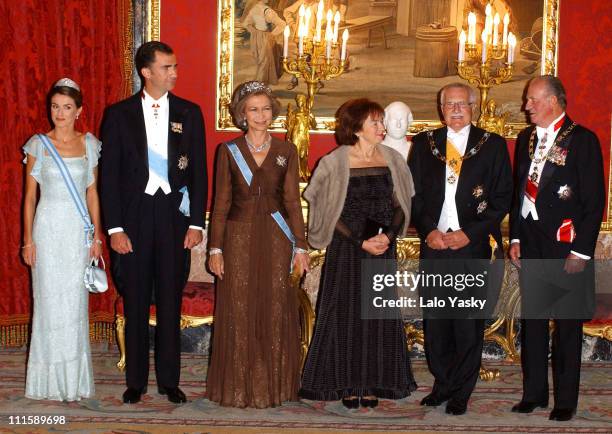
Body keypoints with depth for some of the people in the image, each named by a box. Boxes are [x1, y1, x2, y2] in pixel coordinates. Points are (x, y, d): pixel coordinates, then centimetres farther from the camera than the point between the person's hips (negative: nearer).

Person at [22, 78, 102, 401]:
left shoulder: (89, 144, 5)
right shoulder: (38, 144, 0)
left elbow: (92, 192, 9)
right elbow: (30, 195, 1)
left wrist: (96, 235, 5)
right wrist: (28, 239, -3)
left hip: (79, 230, 1)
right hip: (48, 228, -1)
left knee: (75, 302, 4)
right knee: (49, 301, 1)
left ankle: (74, 380, 15)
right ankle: (51, 381, 11)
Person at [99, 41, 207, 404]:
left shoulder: (189, 113, 5)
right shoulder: (119, 114, 1)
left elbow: (199, 171, 5)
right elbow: (109, 174, -1)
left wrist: (196, 223, -2)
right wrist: (114, 228, -7)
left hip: (175, 217, 1)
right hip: (134, 217, -1)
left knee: (171, 302, 7)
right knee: (135, 303, 6)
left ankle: (169, 380, 17)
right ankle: (136, 381, 17)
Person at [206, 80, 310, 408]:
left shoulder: (286, 152, 6)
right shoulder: (228, 151, 3)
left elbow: (292, 200, 5)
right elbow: (221, 202, 2)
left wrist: (300, 246, 0)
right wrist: (215, 248, -3)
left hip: (276, 239, 1)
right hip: (239, 237, -1)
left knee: (275, 312, 3)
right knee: (238, 313, 2)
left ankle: (273, 387, 15)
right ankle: (239, 387, 13)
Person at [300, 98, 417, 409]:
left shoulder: (392, 160, 5)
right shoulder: (335, 162, -5)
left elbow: (400, 205, 6)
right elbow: (331, 213, -6)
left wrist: (388, 236, -11)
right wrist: (361, 242, -13)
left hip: (383, 247, 3)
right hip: (346, 247, -3)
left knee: (379, 314, 5)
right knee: (346, 313, 1)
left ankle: (373, 383, 14)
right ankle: (347, 383, 11)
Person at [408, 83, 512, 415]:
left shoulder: (492, 145, 4)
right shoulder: (424, 144, 10)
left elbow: (502, 198, 1)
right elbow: (413, 194, 10)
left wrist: (470, 233, -9)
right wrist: (428, 231, -4)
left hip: (474, 247, -2)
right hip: (434, 244, 2)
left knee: (469, 323, 2)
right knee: (434, 322, 5)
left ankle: (460, 393, 15)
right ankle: (442, 385, 22)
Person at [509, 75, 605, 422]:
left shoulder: (582, 140, -8)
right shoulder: (526, 138, 11)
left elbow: (595, 200, -10)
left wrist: (582, 251, -13)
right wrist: (515, 238, 10)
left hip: (567, 248, -6)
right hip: (531, 245, 6)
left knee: (568, 324, 3)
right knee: (532, 320, 11)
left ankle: (566, 400, 13)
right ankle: (534, 393, 22)